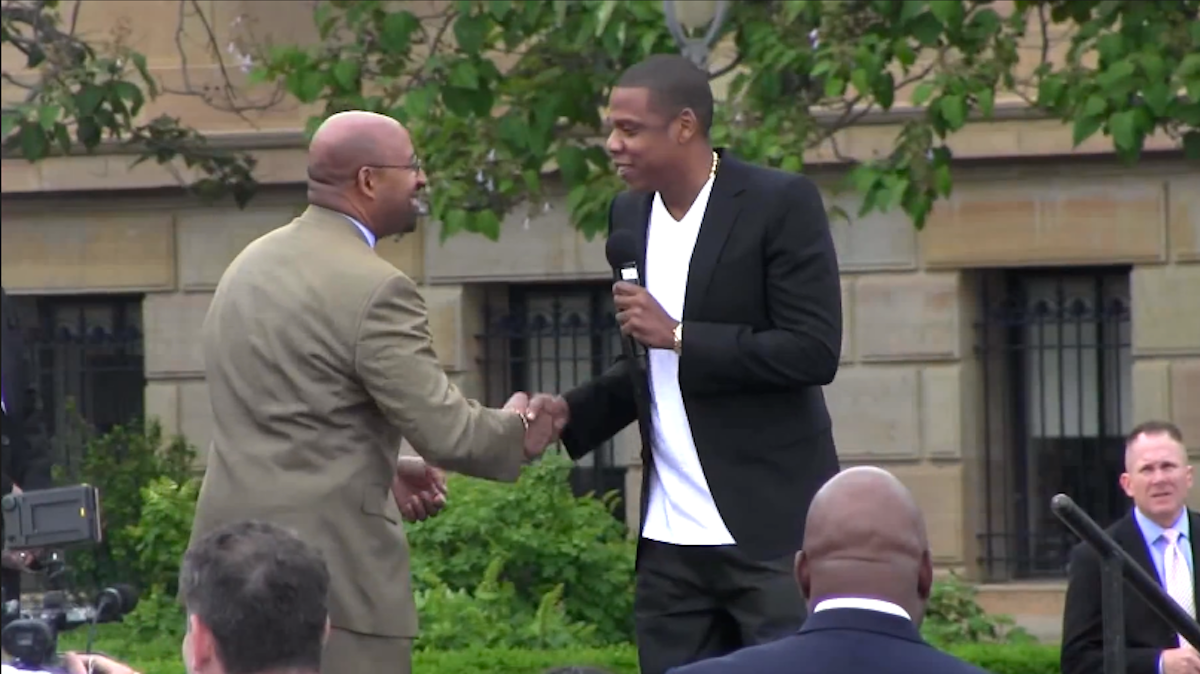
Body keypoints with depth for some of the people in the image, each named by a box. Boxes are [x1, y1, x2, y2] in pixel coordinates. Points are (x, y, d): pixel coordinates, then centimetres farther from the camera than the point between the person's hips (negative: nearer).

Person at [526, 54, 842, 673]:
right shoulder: (629, 216, 12)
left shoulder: (780, 204, -9)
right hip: (671, 543, 6)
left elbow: (814, 350, -16)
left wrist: (678, 337, -16)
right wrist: (571, 413, 4)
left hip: (771, 528, -6)